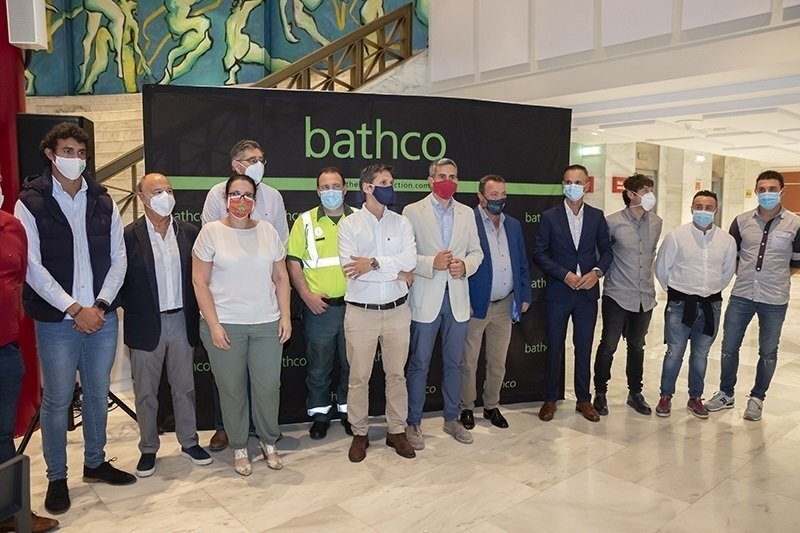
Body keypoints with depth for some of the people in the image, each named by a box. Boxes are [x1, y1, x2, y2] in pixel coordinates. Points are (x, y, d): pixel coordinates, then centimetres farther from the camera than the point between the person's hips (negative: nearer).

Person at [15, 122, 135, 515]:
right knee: (57, 400, 5)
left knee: (98, 394, 14)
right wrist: (74, 309, -14)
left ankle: (95, 463, 31)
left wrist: (100, 305, -7)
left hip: (102, 316, 3)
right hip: (56, 320, -3)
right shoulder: (30, 203, -3)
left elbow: (118, 259, 5)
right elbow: (32, 266, -10)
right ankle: (57, 478, 22)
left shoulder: (103, 202, 7)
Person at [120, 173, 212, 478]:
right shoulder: (129, 236, -7)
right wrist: (134, 309, -7)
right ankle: (148, 449, 27)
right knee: (146, 392, 10)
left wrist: (193, 310, -1)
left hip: (182, 321, 3)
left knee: (185, 387, 14)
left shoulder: (189, 233, 2)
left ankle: (189, 442, 29)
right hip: (146, 325, -2)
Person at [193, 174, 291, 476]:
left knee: (268, 386, 5)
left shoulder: (268, 231, 6)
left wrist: (285, 316, 2)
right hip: (224, 325, -2)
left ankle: (269, 442, 27)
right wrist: (213, 324, -9)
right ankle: (239, 448, 26)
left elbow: (281, 277, 9)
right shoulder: (211, 232, -3)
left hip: (267, 324, 2)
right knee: (232, 389, 7)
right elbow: (199, 281, -4)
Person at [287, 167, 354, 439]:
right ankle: (319, 414, 27)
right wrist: (307, 295, -10)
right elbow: (293, 263, 1)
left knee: (351, 363, 13)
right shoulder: (305, 221, 1)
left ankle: (347, 410, 31)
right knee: (318, 365, 10)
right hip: (318, 307, -1)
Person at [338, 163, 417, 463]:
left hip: (396, 310, 2)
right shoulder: (349, 224, -3)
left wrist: (373, 263, -18)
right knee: (359, 377, 8)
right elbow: (350, 268, -16)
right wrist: (396, 271, -13)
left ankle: (396, 431, 28)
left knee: (396, 374, 13)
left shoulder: (401, 223, 4)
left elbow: (410, 260, -10)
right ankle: (360, 434, 25)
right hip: (361, 312, -2)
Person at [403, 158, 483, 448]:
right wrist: (431, 263, -20)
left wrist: (465, 266, -9)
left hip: (457, 298, 4)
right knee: (419, 365, 4)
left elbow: (476, 251, 12)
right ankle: (413, 423, 18)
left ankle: (451, 418, 29)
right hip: (426, 299, -4)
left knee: (454, 363, 13)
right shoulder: (412, 212, -2)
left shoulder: (467, 213, 11)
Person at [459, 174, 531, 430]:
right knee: (468, 362, 8)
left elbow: (522, 263, 13)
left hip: (505, 305, 6)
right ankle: (466, 408, 23)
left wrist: (524, 295, 9)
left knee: (498, 363, 15)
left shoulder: (513, 225, 9)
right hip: (475, 304, -5)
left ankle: (492, 406, 31)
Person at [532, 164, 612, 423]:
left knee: (584, 348, 11)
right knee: (554, 348, 7)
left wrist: (597, 271, -10)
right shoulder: (550, 216, -2)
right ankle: (550, 399, 20)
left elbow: (606, 250, 9)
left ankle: (583, 399, 24)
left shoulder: (597, 216, 5)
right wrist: (564, 275, -14)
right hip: (558, 292, -2)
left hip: (587, 292, 2)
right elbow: (539, 253, -4)